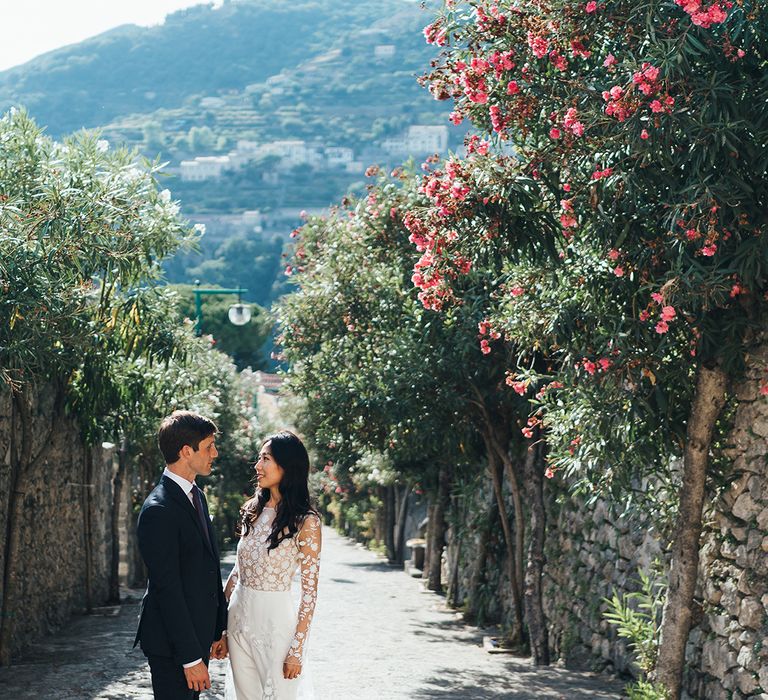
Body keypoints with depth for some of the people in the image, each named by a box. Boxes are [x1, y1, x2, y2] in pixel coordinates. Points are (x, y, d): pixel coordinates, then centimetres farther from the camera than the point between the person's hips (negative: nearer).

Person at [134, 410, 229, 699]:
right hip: (171, 643, -9)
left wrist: (219, 629, 16)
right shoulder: (159, 510, -19)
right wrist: (191, 658, -20)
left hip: (198, 635, 9)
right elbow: (167, 589, -21)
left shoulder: (196, 495, 12)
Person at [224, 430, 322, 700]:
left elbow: (310, 590, -11)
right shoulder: (252, 510, 6)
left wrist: (297, 649, -14)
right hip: (239, 615, 6)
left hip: (275, 620, -6)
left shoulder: (305, 521, -12)